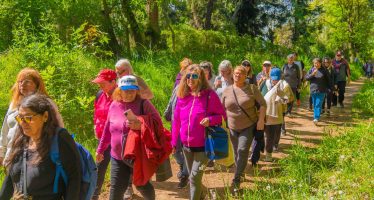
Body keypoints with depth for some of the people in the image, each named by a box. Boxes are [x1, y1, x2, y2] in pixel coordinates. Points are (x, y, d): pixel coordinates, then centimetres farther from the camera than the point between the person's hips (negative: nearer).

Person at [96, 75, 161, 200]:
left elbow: (157, 122, -15)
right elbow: (108, 130, 14)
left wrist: (141, 125, -31)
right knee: (116, 189, 4)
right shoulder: (114, 105, 5)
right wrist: (100, 149, 20)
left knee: (142, 185, 13)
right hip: (117, 157, 4)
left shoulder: (143, 104, -9)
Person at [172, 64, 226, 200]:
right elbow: (176, 120, 8)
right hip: (186, 145, 5)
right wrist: (174, 141, 10)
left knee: (194, 177, -6)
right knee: (192, 177, 18)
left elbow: (222, 115, -6)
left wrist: (210, 120, -26)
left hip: (203, 145, -5)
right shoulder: (182, 95, 1)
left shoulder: (209, 95, -13)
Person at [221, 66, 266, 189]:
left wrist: (261, 120, -13)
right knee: (237, 152, 13)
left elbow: (262, 104, -4)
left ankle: (237, 179, -7)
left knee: (243, 150, -16)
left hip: (249, 127, -3)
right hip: (233, 128, 4)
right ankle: (241, 174, 35)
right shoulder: (227, 90, 2)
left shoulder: (252, 88, -6)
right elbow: (222, 109, 10)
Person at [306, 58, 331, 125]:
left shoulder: (324, 70, 1)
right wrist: (312, 74, -16)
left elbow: (328, 80, 7)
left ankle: (316, 118, -15)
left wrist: (329, 88, 6)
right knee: (314, 105, 12)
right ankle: (316, 118, 25)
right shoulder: (311, 70, 4)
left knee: (318, 105, -10)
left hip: (321, 91, -3)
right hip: (313, 90, 3)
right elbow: (306, 77, -1)